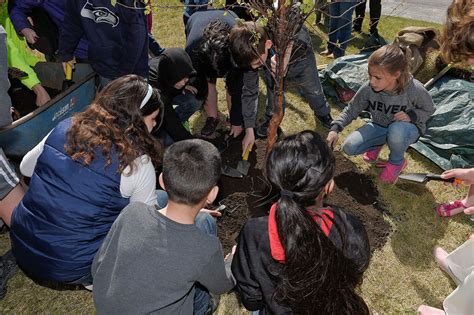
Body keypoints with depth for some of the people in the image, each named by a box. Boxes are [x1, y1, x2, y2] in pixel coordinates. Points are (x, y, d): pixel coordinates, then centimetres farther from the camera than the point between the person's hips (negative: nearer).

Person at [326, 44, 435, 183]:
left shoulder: (415, 90, -29)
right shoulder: (368, 89, -24)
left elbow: (429, 110, -8)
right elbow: (351, 110, -10)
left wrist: (411, 116, -28)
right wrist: (335, 128, -23)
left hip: (407, 128, -3)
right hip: (379, 126, 3)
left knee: (396, 129, -41)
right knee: (349, 147, -17)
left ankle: (397, 161, -6)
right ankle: (377, 144, 18)